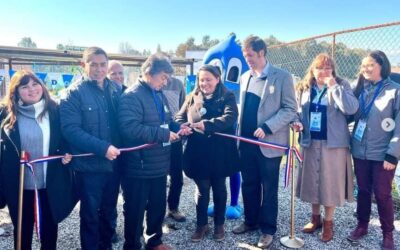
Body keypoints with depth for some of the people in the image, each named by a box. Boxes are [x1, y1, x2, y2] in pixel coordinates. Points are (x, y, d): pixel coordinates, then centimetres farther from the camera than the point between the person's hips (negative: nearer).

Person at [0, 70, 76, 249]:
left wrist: (66, 154, -12)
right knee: (22, 228, 14)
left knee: (49, 225, 16)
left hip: (51, 181, 1)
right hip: (19, 183, 0)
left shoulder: (54, 110, -2)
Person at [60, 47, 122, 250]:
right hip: (89, 166, -5)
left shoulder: (116, 89, 6)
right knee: (91, 215, 10)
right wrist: (102, 147, -25)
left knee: (108, 212, 20)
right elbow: (70, 129, -19)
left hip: (113, 163, 5)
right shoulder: (75, 92, -10)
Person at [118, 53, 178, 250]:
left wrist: (177, 128, 2)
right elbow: (130, 128, -31)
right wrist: (164, 134, -25)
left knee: (159, 206, 20)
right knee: (135, 210, 8)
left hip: (159, 164, 9)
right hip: (138, 167, -9)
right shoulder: (132, 96, -17)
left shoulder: (159, 95, 12)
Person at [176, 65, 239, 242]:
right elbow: (180, 117, 1)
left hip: (220, 152, -2)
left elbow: (230, 118, -19)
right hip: (199, 152, 2)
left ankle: (219, 224, 29)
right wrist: (183, 126, -23)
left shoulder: (227, 97, -3)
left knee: (219, 189, 12)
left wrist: (206, 125, -31)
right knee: (202, 189, 11)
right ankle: (202, 224, 28)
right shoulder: (193, 97, 8)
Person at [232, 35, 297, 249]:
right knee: (248, 185, 14)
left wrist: (267, 127, -19)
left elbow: (290, 109, -10)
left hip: (269, 142, -5)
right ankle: (251, 221, 31)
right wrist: (240, 132, 7)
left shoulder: (282, 77, -7)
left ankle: (268, 229, 18)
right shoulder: (245, 77, 11)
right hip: (247, 141, 5)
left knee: (268, 188, 5)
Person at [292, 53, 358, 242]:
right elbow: (298, 111, 15)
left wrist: (334, 86, -19)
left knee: (330, 182, 3)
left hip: (333, 143, -3)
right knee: (312, 181, 12)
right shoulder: (304, 88, 7)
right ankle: (315, 218, 30)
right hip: (310, 142, 4)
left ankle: (328, 222, 20)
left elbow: (351, 109, -18)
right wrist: (297, 122, -7)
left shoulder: (341, 85, -3)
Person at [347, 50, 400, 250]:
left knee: (382, 194, 5)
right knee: (363, 191, 15)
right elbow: (351, 115, 11)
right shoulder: (360, 89, 9)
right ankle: (362, 226, 31)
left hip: (383, 154, -4)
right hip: (360, 152, 4)